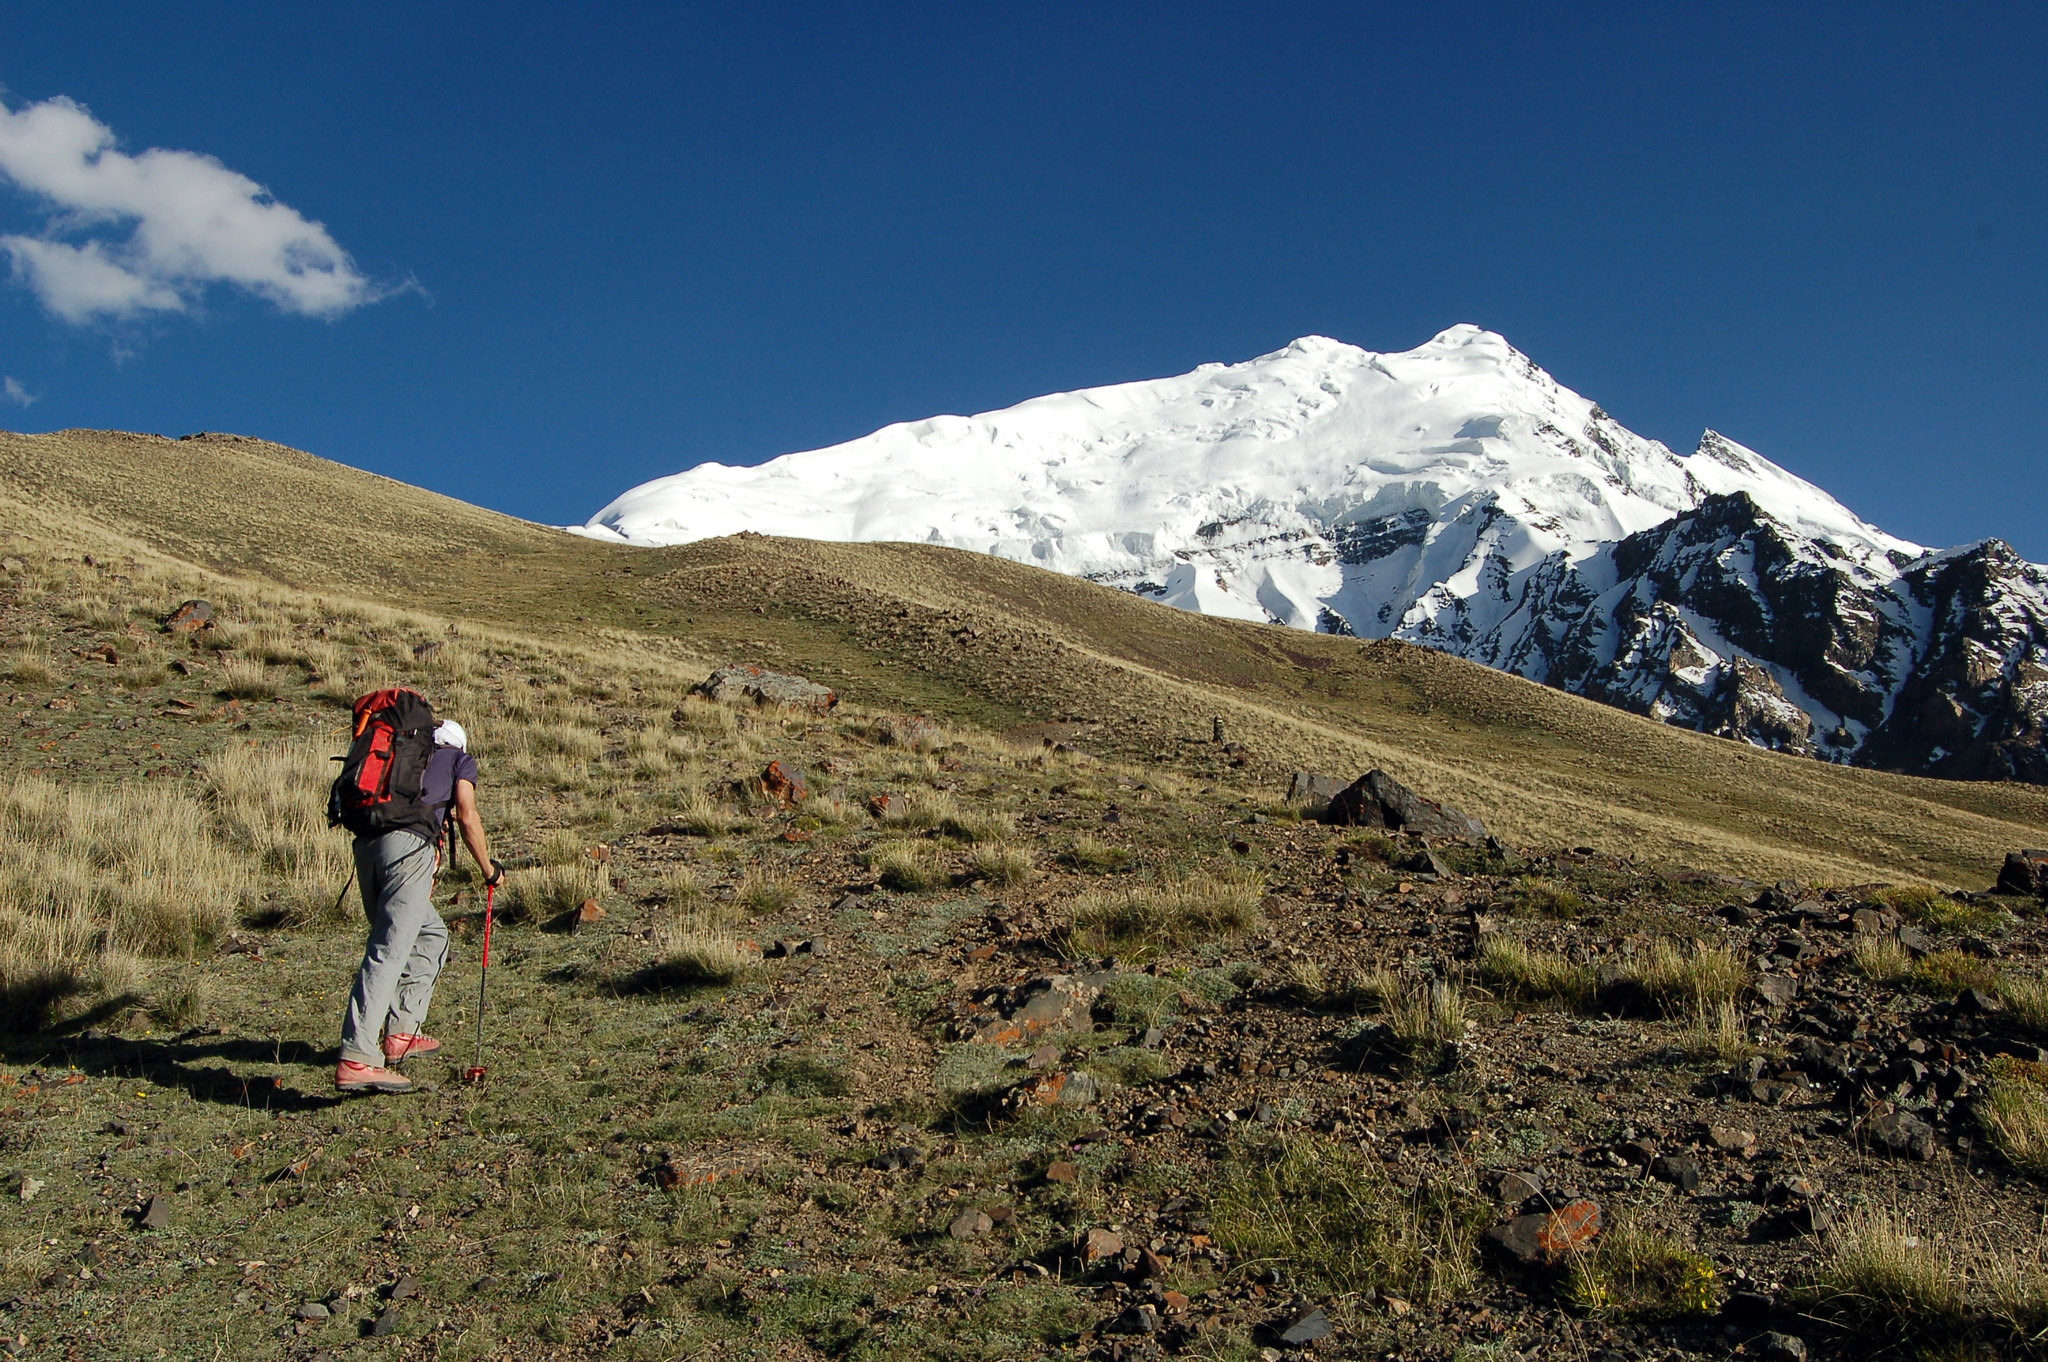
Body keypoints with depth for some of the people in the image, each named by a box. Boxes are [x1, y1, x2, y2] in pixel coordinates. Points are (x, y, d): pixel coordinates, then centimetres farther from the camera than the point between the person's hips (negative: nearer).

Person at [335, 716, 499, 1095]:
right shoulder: (460, 760, 22)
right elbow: (467, 818, 10)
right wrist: (489, 870, 20)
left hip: (366, 844, 6)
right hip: (409, 844, -6)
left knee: (431, 934, 23)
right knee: (388, 953, -14)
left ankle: (401, 1034, 19)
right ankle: (355, 1061, -23)